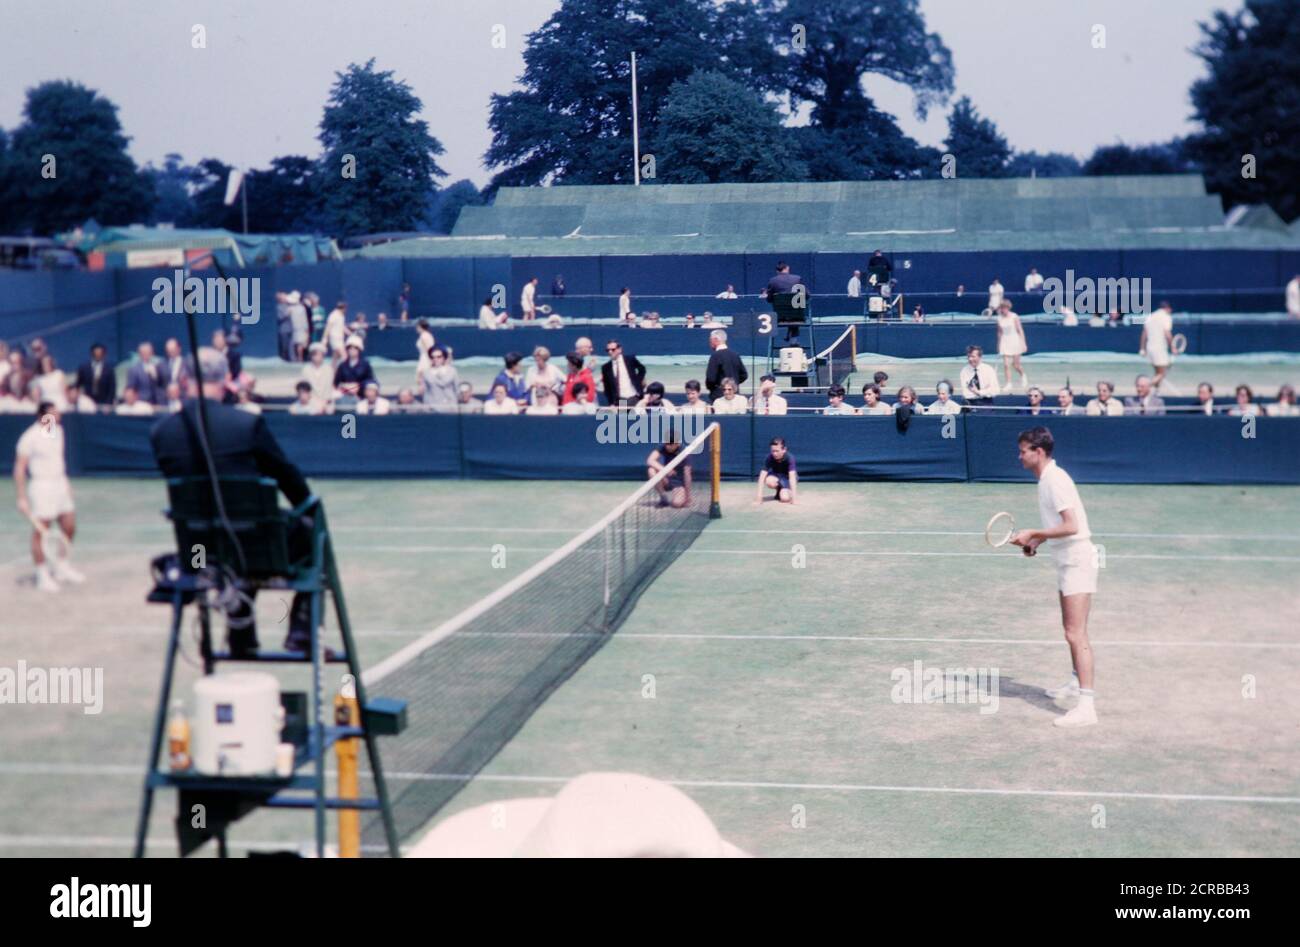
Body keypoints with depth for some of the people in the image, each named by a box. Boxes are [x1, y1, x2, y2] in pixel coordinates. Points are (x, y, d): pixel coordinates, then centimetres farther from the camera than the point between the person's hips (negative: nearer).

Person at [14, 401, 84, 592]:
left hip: (60, 485, 8)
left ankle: (61, 568, 30)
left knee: (69, 527, 13)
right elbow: (19, 469, -15)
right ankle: (43, 576, 7)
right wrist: (21, 498, -18)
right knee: (40, 533, -1)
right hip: (41, 488, -8)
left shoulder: (58, 430, 7)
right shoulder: (30, 437, -16)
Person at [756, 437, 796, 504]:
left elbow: (792, 476, -39)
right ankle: (779, 490, 0)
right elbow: (762, 475, -27)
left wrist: (794, 495, -48)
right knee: (769, 482, -34)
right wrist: (759, 495, -35)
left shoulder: (789, 457, -30)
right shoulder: (770, 457, -24)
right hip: (776, 475, 3)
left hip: (788, 477, -3)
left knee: (785, 498, -29)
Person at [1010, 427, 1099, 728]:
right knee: (1071, 629, 24)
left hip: (1078, 561, -11)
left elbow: (1071, 526, -26)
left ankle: (1086, 706, -18)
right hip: (1066, 561, 11)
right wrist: (1036, 541, 9)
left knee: (1076, 634, -15)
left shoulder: (1056, 480, -19)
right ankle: (1076, 683, 41)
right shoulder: (1046, 479, 12)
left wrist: (1033, 534, -21)